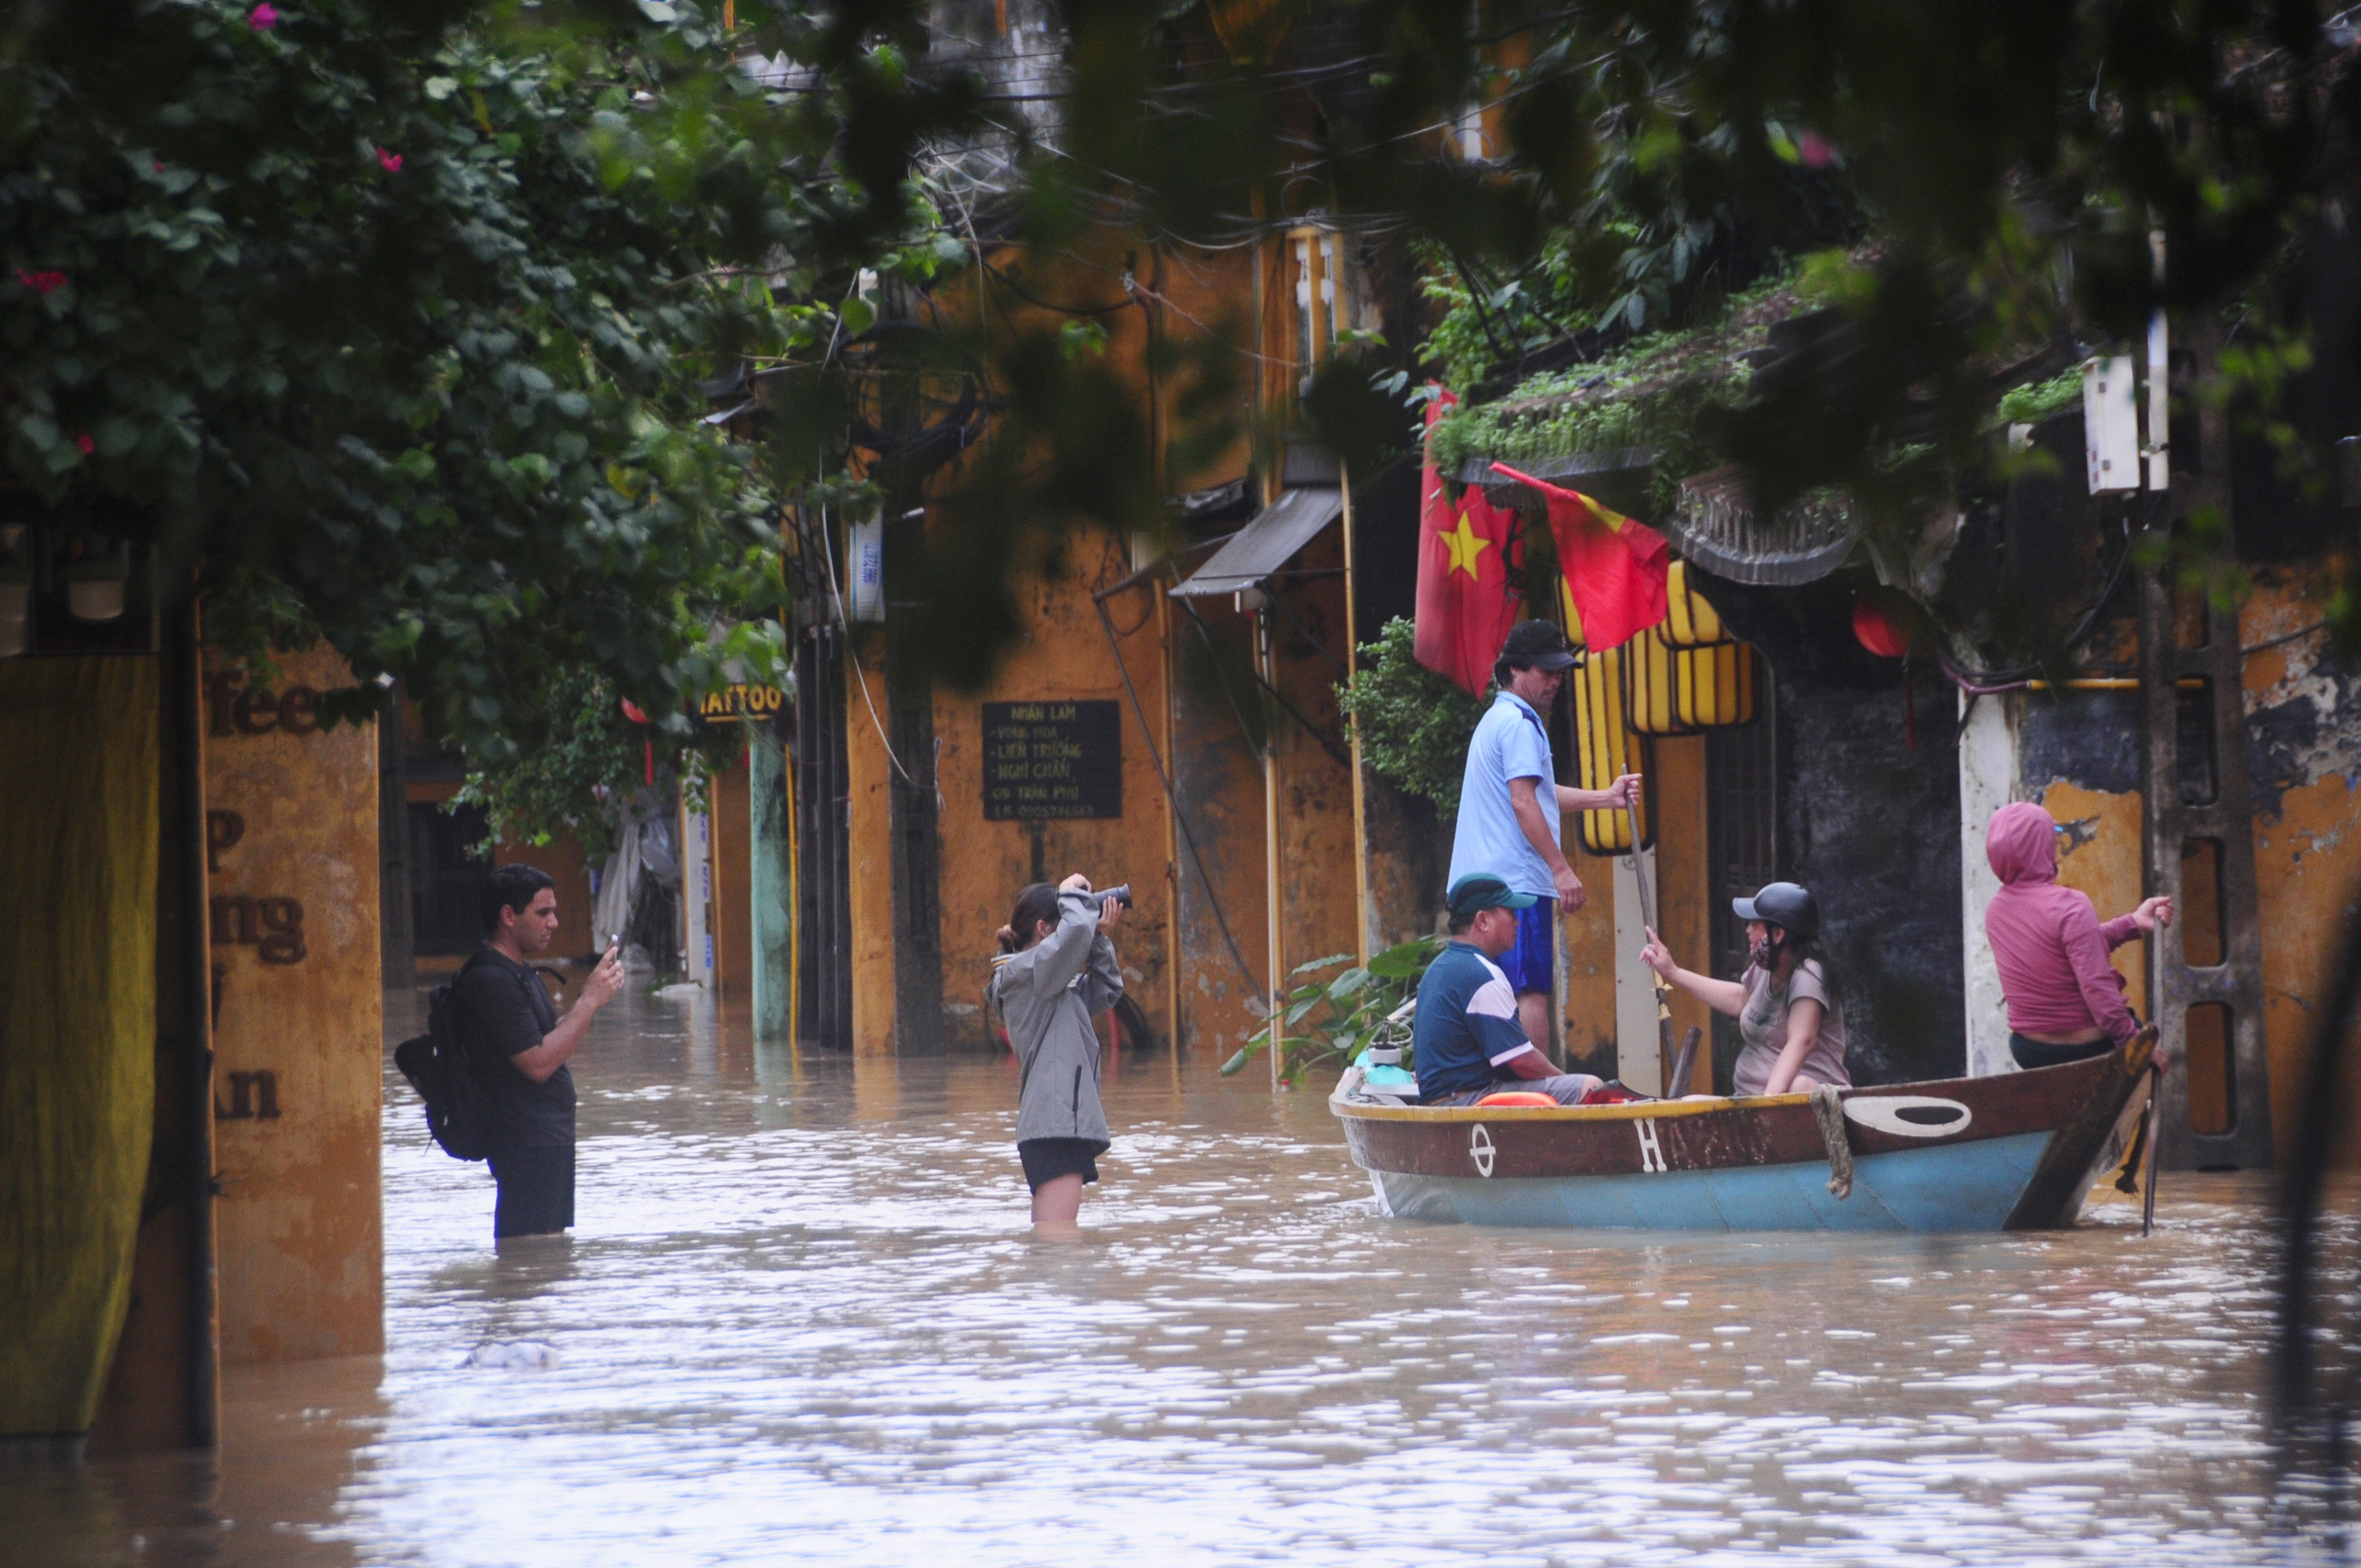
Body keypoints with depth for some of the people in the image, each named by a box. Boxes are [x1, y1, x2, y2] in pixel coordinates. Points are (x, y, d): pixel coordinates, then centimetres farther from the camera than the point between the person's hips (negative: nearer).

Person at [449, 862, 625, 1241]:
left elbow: (553, 1043, 19)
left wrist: (589, 995, 5)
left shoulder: (519, 972, 17)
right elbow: (538, 1063, -21)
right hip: (528, 1148, -11)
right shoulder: (491, 981, -17)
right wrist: (590, 1001, -17)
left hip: (549, 1137, 11)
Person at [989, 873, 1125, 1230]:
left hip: (1061, 1123, 11)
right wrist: (1073, 894, -3)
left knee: (1049, 1234, 11)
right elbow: (1074, 931, -23)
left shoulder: (1047, 982, 21)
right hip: (1055, 1124, -11)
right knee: (1057, 1231, -19)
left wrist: (1099, 938, 16)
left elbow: (1105, 992, 28)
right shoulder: (1025, 972, -8)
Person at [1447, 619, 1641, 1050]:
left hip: (1479, 881, 10)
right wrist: (1561, 868, -18)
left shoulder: (1497, 719, 23)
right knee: (1531, 992, -10)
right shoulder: (1519, 723, -10)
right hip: (1518, 880, -10)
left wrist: (1604, 797, 29)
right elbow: (1523, 803, -18)